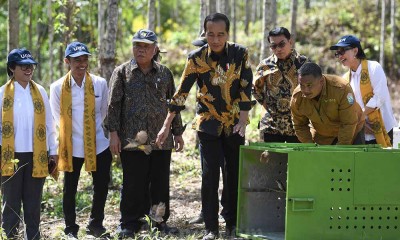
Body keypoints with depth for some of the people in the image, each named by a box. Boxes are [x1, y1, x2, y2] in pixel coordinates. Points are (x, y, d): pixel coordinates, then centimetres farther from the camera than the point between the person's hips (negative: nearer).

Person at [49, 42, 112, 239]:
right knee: (70, 189, 7)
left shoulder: (100, 84, -5)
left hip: (99, 144, 1)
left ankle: (96, 224, 27)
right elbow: (58, 118, 5)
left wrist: (94, 130, 11)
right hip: (72, 146, -1)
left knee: (101, 186, 9)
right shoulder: (58, 87, -8)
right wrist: (71, 132, 7)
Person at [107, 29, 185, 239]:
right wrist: (114, 133, -5)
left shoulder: (164, 73, 12)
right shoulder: (122, 72, 4)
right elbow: (114, 104, 1)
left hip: (161, 140, 3)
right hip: (132, 140, -2)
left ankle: (160, 220, 19)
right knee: (133, 184, 0)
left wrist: (178, 132, 13)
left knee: (161, 183, 7)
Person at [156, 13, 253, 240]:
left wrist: (243, 121, -15)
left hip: (234, 125, 1)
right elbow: (182, 92, -6)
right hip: (208, 125, -1)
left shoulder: (240, 54, -6)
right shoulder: (197, 58, -9)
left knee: (235, 174, 5)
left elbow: (246, 88, -6)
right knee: (210, 176, -4)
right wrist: (167, 125, -8)